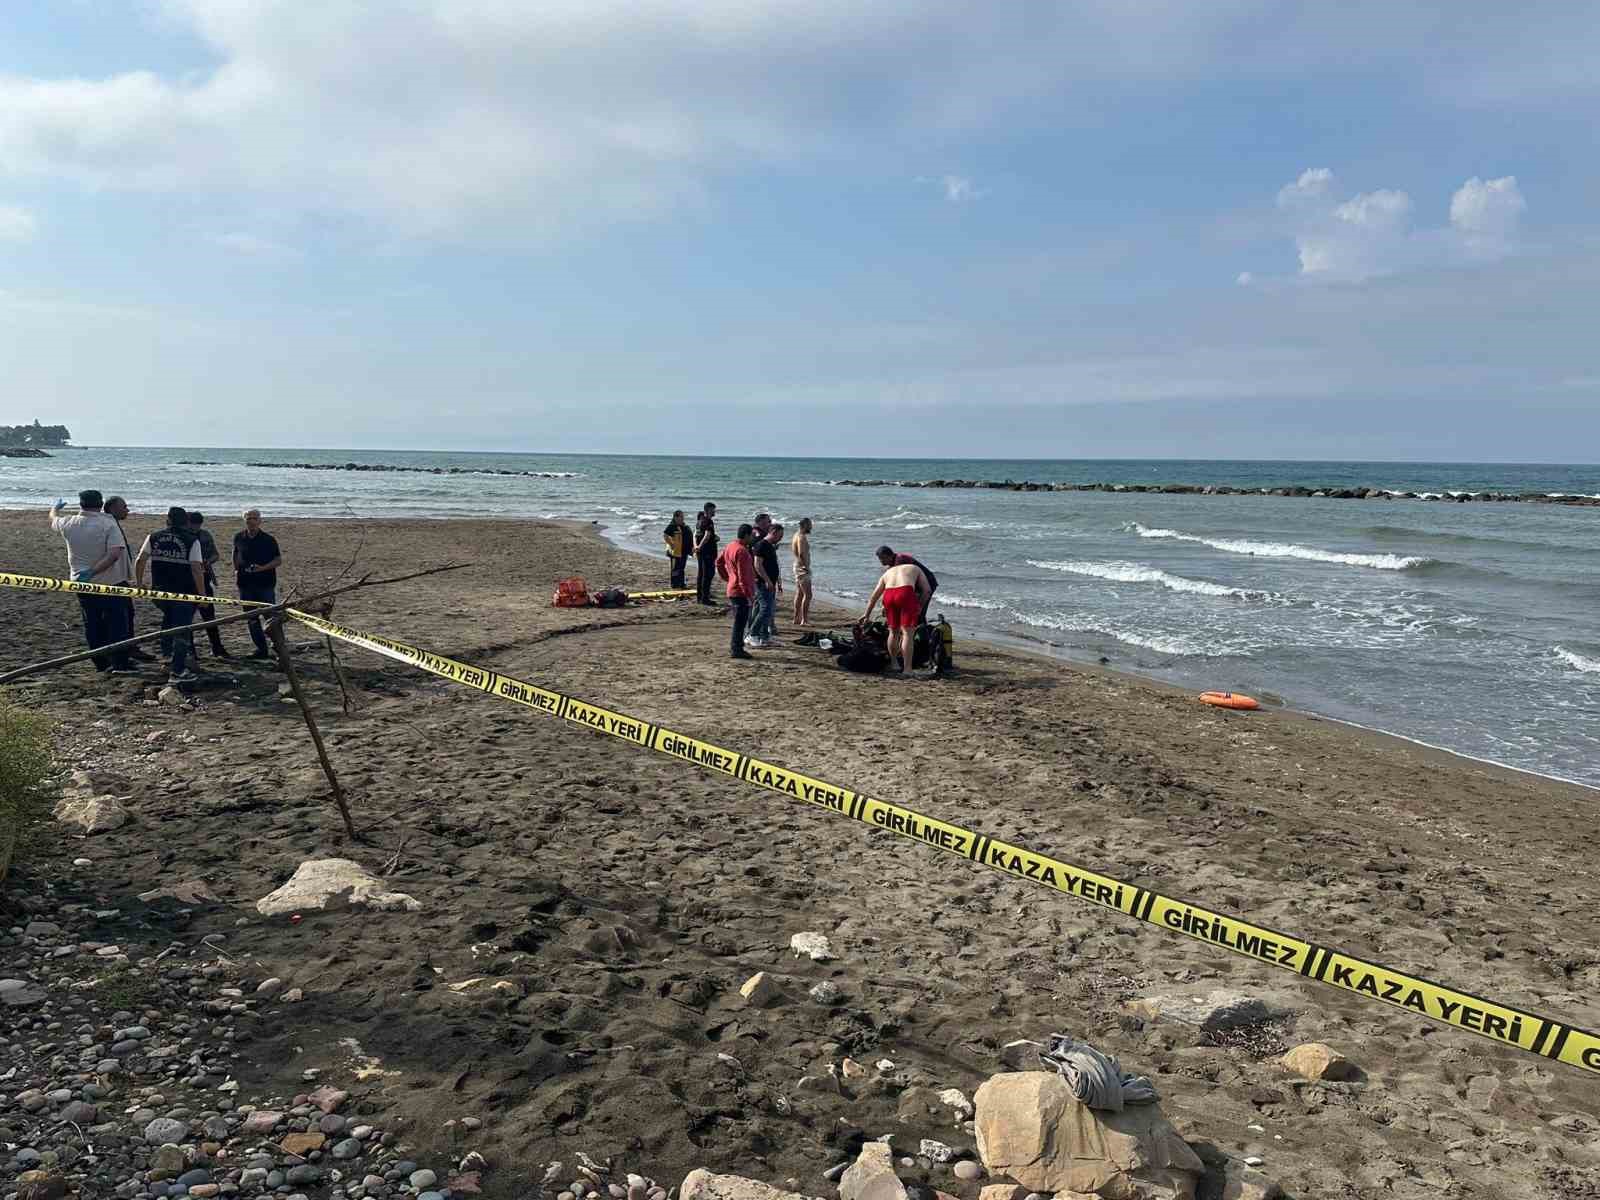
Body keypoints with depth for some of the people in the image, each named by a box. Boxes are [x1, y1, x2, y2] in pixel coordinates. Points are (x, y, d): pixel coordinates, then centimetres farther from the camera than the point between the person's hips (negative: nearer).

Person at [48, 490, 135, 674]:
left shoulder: (69, 524, -3)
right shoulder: (108, 524, -16)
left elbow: (53, 520, 22)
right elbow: (115, 554, -27)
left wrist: (55, 508, 44)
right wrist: (92, 572, -24)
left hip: (82, 584, 4)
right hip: (108, 582, -4)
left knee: (92, 625, 13)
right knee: (115, 624, 2)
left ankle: (101, 664, 18)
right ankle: (119, 664, 0)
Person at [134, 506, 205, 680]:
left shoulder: (153, 538, 4)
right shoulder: (192, 541, -8)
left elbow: (140, 561, 5)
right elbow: (196, 569, -14)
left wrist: (140, 583, 18)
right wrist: (202, 594, -10)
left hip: (159, 591, 5)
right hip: (184, 593, -4)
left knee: (168, 619, 31)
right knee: (181, 629, 0)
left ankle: (168, 655, 35)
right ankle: (177, 670, 0)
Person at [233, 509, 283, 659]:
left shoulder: (268, 539, -6)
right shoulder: (239, 538, 6)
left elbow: (279, 560, -4)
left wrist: (263, 568, -18)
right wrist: (236, 570, 15)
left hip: (265, 583, -4)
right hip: (245, 583, 4)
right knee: (251, 618, 9)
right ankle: (261, 649, 18)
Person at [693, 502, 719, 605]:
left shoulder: (699, 520, 13)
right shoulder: (709, 521, -16)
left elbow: (695, 534, 17)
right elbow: (707, 536, -25)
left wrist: (696, 546, 9)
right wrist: (700, 547, -19)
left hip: (700, 551, 9)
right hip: (708, 551, -9)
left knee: (700, 573, 15)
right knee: (708, 574, -6)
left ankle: (699, 596, 21)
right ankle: (705, 597, -7)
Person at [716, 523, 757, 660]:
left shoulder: (730, 546, 10)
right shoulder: (741, 551, -20)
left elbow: (719, 561, 23)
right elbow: (743, 576, -22)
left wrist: (727, 578, 24)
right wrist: (749, 594, -20)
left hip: (732, 590, 10)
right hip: (741, 592, -10)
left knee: (739, 620, 18)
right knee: (740, 621, -4)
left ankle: (734, 647, 24)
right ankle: (737, 649, 0)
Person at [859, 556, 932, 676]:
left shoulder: (887, 573, 36)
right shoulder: (915, 568, 31)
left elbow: (873, 597, 33)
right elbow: (927, 590, 17)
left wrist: (867, 615, 39)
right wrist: (920, 606, 26)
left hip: (888, 595, 3)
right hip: (906, 594, -3)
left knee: (893, 632, 20)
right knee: (907, 633, -1)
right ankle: (907, 669, -7)